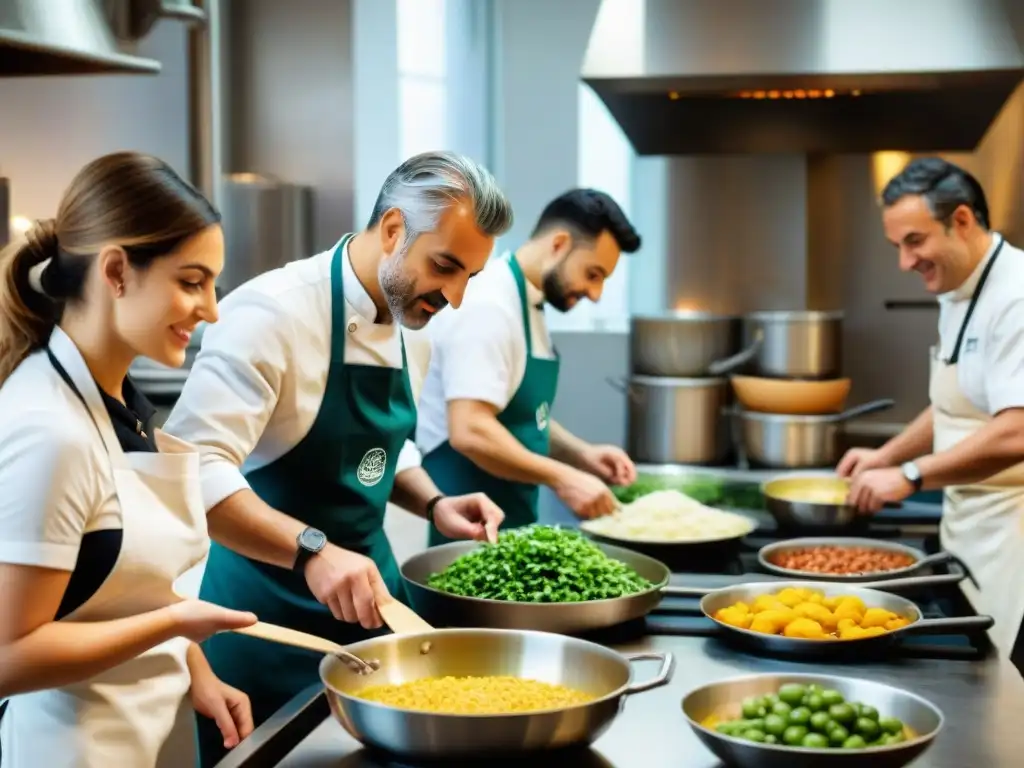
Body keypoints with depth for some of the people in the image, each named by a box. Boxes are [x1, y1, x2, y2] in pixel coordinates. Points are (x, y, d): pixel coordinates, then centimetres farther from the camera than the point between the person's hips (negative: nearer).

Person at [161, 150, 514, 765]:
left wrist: (434, 503, -1)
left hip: (367, 598, 8)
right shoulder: (273, 312, -22)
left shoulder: (403, 320, 4)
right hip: (273, 626, -7)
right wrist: (312, 549, -40)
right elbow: (191, 466, -31)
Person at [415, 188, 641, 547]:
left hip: (505, 522, 10)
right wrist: (560, 477, -20)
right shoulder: (488, 306, -18)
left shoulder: (527, 305, 12)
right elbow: (470, 432, -26)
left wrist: (582, 454, 7)